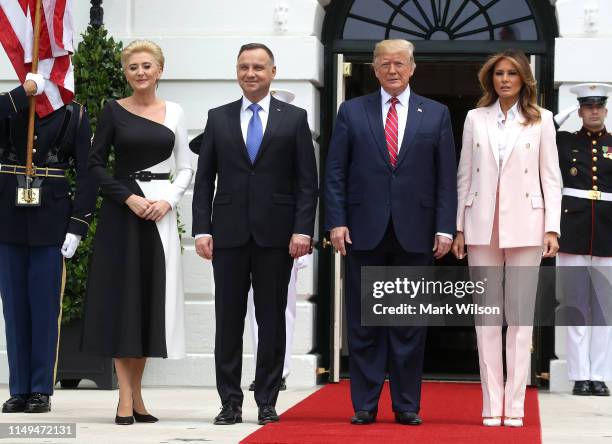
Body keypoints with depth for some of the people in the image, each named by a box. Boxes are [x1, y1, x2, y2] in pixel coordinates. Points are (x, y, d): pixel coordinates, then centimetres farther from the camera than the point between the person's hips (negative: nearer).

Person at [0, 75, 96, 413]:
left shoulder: (74, 115, 3)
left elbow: (87, 173, -2)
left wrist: (77, 227, -9)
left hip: (51, 224, -2)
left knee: (45, 308, 1)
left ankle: (42, 390, 8)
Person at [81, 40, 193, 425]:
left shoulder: (174, 113, 8)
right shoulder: (115, 111, 3)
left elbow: (186, 169, 10)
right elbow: (96, 163, 0)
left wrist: (168, 200, -7)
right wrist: (128, 198, -11)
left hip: (161, 212, 2)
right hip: (122, 210, -2)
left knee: (152, 299, 3)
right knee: (122, 297, -4)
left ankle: (136, 394, 12)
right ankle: (125, 397, -2)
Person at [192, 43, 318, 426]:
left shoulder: (294, 119, 5)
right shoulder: (218, 118, 10)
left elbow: (307, 182, 1)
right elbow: (205, 179, 8)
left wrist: (302, 230, -8)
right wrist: (202, 229, -2)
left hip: (276, 234, -1)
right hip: (229, 234, 1)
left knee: (272, 322, 3)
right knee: (228, 321, 2)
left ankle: (267, 403, 9)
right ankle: (230, 402, 7)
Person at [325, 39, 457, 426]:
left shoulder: (436, 115, 8)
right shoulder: (352, 112, 7)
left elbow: (446, 176, 4)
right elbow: (335, 173, 4)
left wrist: (445, 228, -3)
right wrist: (337, 221, -5)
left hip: (414, 234, 0)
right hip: (365, 233, 0)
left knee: (410, 322, 4)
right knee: (364, 322, 3)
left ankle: (407, 405, 11)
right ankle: (364, 405, 10)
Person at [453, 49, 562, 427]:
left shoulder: (541, 121, 5)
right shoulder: (476, 119, 9)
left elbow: (551, 178, 2)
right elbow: (464, 176, 9)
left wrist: (552, 228, -6)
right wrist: (459, 228, 5)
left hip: (524, 226, -2)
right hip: (482, 226, 2)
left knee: (521, 316, -1)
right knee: (487, 317, 2)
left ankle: (515, 405, 1)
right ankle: (491, 406, 5)